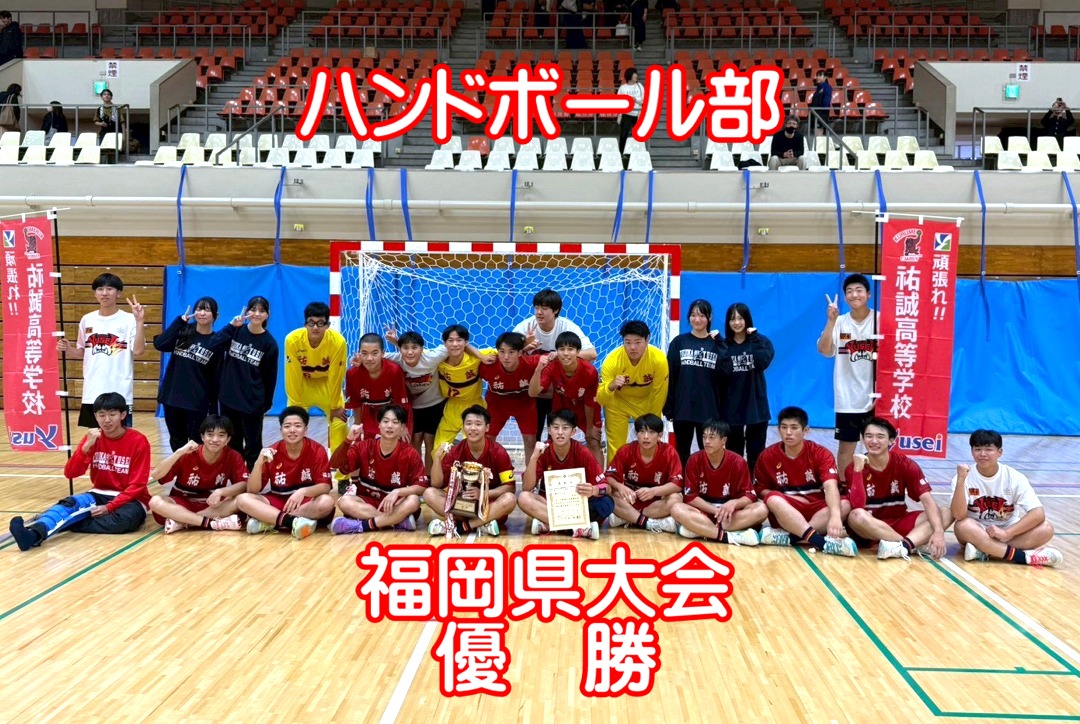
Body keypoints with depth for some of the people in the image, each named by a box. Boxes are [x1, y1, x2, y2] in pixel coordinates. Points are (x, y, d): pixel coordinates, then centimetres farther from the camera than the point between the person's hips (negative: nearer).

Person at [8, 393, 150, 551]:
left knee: (126, 518, -38)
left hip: (129, 499, -3)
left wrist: (110, 507, -23)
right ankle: (34, 533, -55)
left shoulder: (138, 441, -11)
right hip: (100, 495, 3)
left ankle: (61, 524, -34)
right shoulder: (93, 438, 2)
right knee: (71, 504, -29)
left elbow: (137, 485, -13)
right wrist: (86, 446, -20)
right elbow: (70, 473, -6)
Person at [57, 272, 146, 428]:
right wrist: (67, 350, -1)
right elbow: (82, 352, 19)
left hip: (119, 392, -4)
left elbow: (138, 350, -16)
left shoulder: (128, 320, -5)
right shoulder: (87, 320, 9)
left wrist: (139, 321, -22)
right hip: (92, 392, 4)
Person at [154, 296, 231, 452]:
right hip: (171, 396, 3)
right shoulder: (183, 331, 3)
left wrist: (214, 407, -3)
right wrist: (180, 320, -14)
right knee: (177, 441, 15)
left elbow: (216, 377, -1)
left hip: (197, 402, -3)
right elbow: (159, 345, -13)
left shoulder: (218, 341, -2)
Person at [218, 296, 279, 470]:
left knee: (253, 445, 5)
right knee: (232, 443, 14)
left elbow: (270, 376, 1)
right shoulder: (236, 330, 0)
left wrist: (267, 402, 4)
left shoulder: (269, 343, -5)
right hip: (228, 396, 3)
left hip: (253, 401, -2)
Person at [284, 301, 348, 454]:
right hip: (302, 383, 0)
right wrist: (296, 405, -12)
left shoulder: (338, 342, -31)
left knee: (339, 423, -5)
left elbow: (335, 377, -19)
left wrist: (335, 406, -11)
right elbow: (293, 376, -20)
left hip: (327, 383, 0)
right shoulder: (293, 340, -30)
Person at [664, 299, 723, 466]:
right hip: (682, 408, 1)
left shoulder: (717, 345, 3)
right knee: (682, 452, 9)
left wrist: (722, 410, -6)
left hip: (709, 410, 0)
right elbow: (670, 376, 2)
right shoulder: (679, 342, 4)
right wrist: (668, 408, -3)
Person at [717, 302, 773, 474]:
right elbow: (723, 370, -13)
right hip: (732, 407, 1)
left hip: (756, 406, -1)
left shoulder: (761, 341, 2)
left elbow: (764, 363, -19)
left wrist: (754, 338, -17)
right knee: (733, 453, 6)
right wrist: (720, 344, -18)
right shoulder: (724, 345, 4)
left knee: (756, 453, 4)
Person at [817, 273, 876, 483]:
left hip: (875, 397, -1)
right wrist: (831, 321, -23)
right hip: (847, 398, 1)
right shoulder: (839, 323, 1)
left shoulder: (881, 320, -3)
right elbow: (824, 350, -13)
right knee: (845, 447, 9)